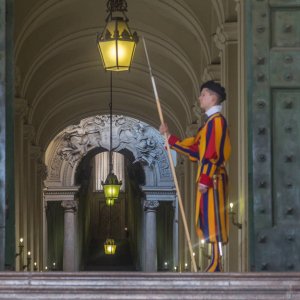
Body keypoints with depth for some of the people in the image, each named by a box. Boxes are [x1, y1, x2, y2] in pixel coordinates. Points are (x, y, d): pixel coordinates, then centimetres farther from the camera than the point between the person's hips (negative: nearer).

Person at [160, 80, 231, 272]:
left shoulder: (217, 120, -10)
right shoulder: (210, 122, 21)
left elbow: (213, 152, -19)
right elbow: (194, 148, 23)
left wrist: (205, 178, -23)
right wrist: (170, 137, 24)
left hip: (212, 179, -10)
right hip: (208, 178, 10)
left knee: (214, 220, -11)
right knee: (207, 221, 9)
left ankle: (217, 263, -14)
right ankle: (216, 263, 11)